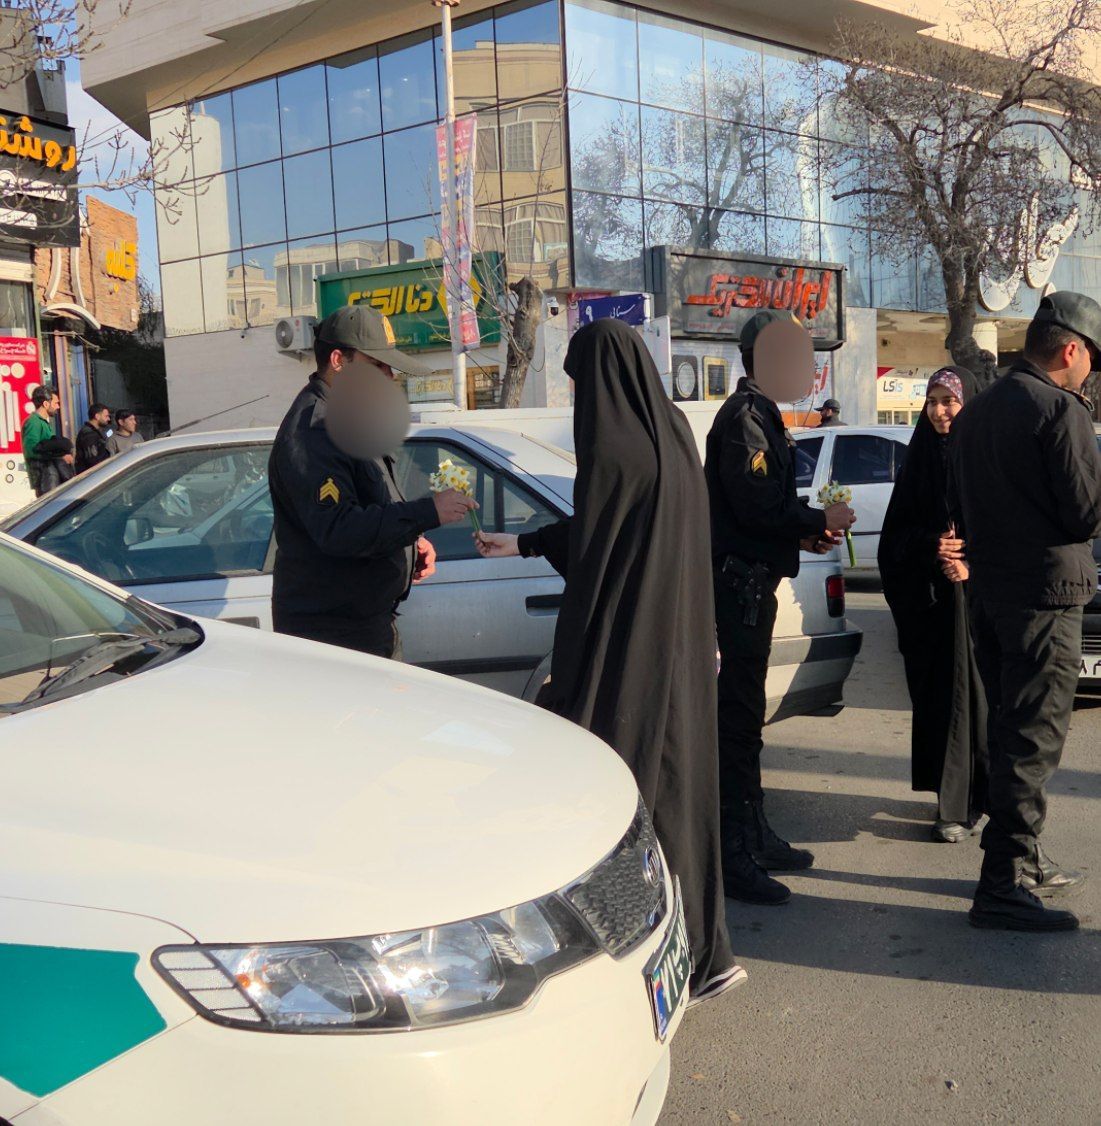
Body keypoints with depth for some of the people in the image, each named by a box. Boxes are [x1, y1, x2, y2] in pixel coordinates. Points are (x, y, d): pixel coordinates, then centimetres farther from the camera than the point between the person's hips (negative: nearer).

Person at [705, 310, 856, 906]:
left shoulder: (757, 413, 21)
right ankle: (736, 856, -3)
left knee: (743, 710, 16)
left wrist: (804, 533, 9)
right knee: (741, 715, -8)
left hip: (752, 577, 11)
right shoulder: (745, 416, -13)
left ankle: (755, 836, 27)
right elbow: (756, 503, -22)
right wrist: (820, 520, -11)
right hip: (741, 578, -11)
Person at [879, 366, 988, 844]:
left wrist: (974, 562, -17)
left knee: (976, 691, -4)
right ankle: (954, 801, 12)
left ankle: (961, 801, 4)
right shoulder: (919, 461, 10)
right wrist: (931, 545, -12)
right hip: (928, 600, 3)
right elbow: (896, 532, 7)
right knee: (939, 696, 3)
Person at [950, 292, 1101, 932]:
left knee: (1011, 730, 17)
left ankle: (1023, 860, 29)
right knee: (1034, 741, -4)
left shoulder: (977, 412, 13)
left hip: (989, 590, 9)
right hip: (1046, 595, -9)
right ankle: (1003, 886, -2)